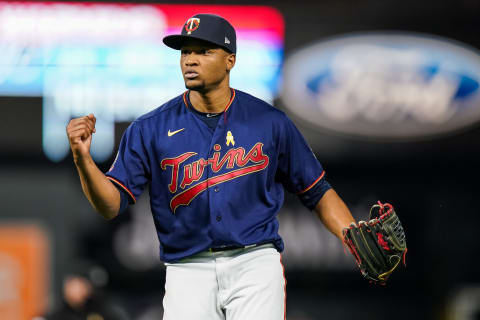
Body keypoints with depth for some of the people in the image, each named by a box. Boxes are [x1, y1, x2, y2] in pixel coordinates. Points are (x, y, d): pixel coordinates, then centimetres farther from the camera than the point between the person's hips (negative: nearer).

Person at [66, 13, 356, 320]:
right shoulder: (150, 130, 2)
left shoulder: (270, 122, 3)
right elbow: (111, 205, -3)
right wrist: (83, 159, -21)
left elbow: (318, 192, 10)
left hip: (255, 263, -1)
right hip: (188, 270, 1)